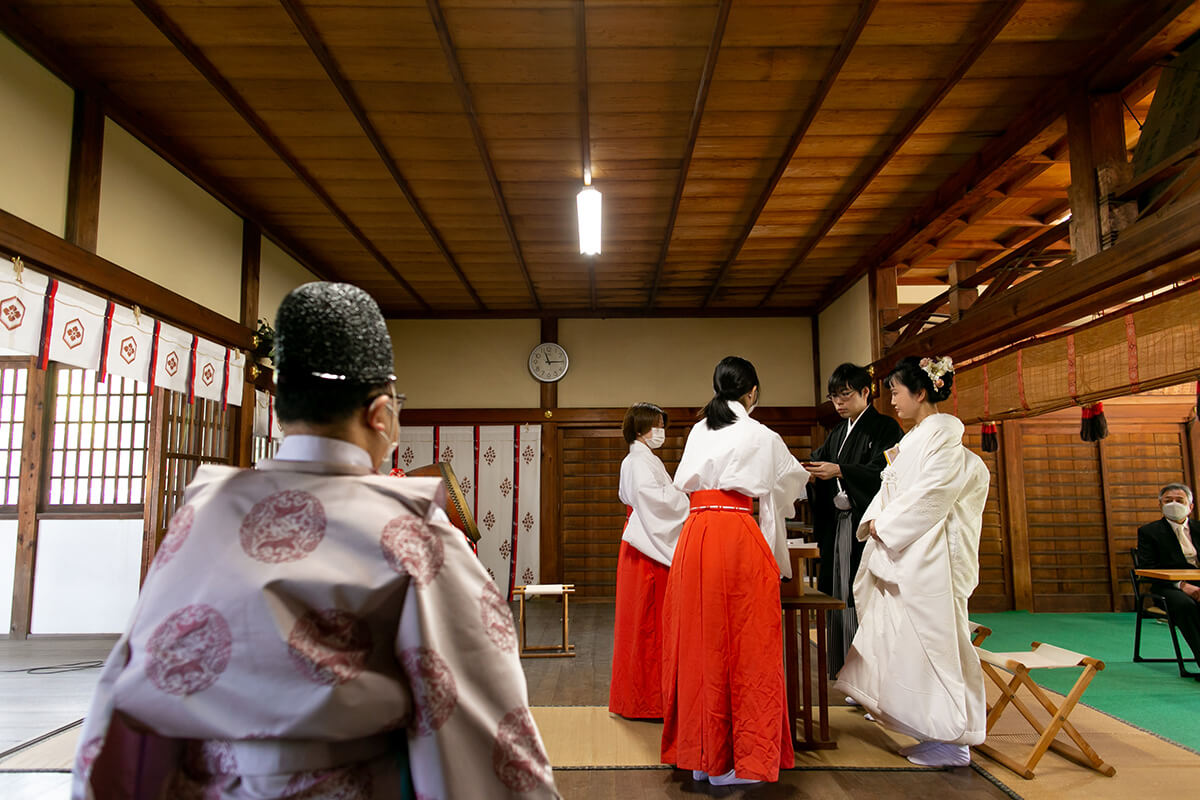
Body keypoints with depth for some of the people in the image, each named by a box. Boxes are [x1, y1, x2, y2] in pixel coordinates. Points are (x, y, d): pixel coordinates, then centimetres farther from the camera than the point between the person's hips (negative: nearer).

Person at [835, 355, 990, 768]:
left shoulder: (943, 434, -11)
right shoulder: (911, 439, 16)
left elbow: (932, 494, -18)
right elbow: (893, 488, 16)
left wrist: (886, 526, -12)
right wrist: (875, 520, -1)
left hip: (928, 558, -9)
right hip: (899, 554, 9)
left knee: (933, 639, -3)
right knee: (901, 638, 11)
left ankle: (952, 739, 9)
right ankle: (935, 731, 22)